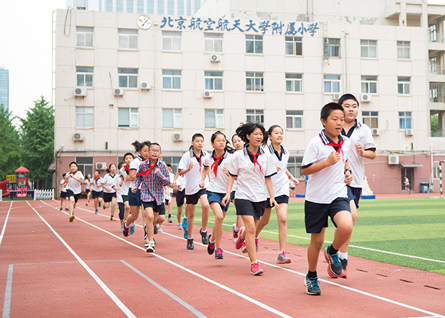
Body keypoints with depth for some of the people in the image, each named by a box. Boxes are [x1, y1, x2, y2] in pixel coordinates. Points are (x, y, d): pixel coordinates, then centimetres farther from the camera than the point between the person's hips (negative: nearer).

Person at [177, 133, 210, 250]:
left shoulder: (206, 155, 5)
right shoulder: (187, 155, -5)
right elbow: (180, 172, -8)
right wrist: (188, 169, -25)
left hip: (203, 185, 1)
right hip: (191, 187, -1)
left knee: (205, 205, -26)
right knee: (190, 214, 7)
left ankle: (203, 231, -6)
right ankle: (190, 239, 23)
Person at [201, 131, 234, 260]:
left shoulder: (230, 157, -8)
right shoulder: (208, 157, -1)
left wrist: (229, 173, -26)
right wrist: (202, 180, 12)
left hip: (226, 191, 1)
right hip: (213, 190, -1)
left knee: (219, 220, 9)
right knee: (219, 217, -22)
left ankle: (212, 238, 41)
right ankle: (218, 248, -12)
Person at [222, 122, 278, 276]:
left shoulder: (266, 157, 4)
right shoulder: (238, 155, -2)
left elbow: (268, 178, 9)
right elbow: (232, 176, 3)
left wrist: (272, 197, 2)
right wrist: (228, 194, -7)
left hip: (260, 198, 3)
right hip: (243, 195, -3)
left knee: (251, 230, 10)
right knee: (251, 228, -16)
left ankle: (242, 234, 48)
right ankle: (254, 263, -11)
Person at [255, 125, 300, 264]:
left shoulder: (286, 153, 8)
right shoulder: (265, 151, -9)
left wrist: (291, 177, 13)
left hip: (282, 189, 3)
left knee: (283, 219, -13)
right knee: (264, 220, 12)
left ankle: (282, 254, -12)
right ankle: (255, 237, 46)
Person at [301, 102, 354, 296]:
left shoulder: (346, 143, 6)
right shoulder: (315, 143, -11)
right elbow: (305, 170, -12)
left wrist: (347, 172, 7)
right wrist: (327, 162, -21)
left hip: (338, 195, 3)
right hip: (316, 198, -3)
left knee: (346, 227, -25)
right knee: (317, 240, 6)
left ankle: (332, 252, 8)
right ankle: (311, 277, 29)